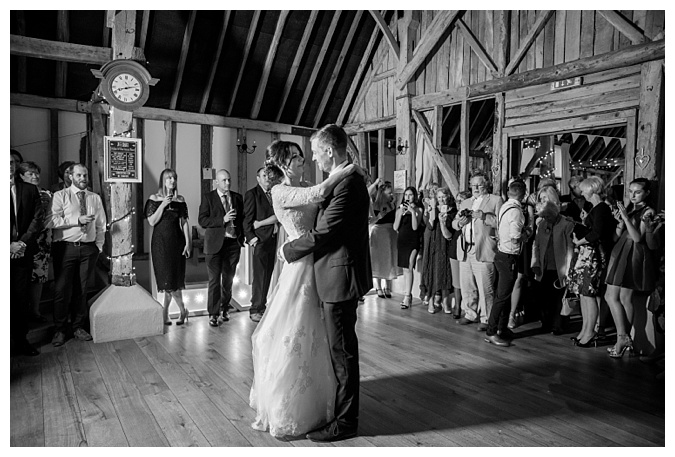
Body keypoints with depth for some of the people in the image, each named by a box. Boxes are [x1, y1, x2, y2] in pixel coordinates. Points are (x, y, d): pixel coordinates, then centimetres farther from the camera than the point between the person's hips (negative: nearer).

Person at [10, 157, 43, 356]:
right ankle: (11, 340, 9)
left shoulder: (30, 190, 10)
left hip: (23, 252, 2)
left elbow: (38, 218, 4)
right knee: (8, 298, -1)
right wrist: (8, 246, -10)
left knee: (19, 296, 5)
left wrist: (22, 243, -7)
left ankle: (20, 340, 14)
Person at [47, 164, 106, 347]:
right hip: (66, 248, -2)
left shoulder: (95, 198, 12)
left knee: (82, 288, 9)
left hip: (89, 249, 3)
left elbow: (101, 225, 13)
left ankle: (78, 327, 21)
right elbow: (51, 221, -10)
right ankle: (60, 330, 14)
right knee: (62, 289, 0)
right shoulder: (60, 196, 3)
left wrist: (99, 246, 5)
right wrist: (77, 220, -16)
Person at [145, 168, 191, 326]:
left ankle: (165, 313, 13)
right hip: (161, 242, -2)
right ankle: (183, 310, 11)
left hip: (177, 242, 2)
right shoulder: (154, 199, 1)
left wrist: (188, 242, -1)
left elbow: (184, 222, 6)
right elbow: (152, 222, -6)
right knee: (167, 278, -3)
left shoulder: (180, 200, 7)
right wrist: (163, 205, -14)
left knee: (175, 278, 0)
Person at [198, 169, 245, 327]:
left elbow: (242, 218, 15)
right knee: (214, 280, -1)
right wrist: (222, 220, -20)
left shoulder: (237, 197, 10)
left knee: (229, 278, 13)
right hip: (215, 243, -4)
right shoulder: (208, 198, -1)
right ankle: (214, 314, 7)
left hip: (233, 243, 4)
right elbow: (202, 220, -10)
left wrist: (242, 236, 4)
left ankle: (224, 309, 29)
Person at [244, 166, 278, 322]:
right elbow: (247, 218, -1)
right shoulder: (251, 194, 3)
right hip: (261, 239, -4)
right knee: (260, 276, -5)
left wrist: (260, 223, -3)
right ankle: (256, 309, 3)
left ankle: (264, 306, 10)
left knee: (270, 275, 2)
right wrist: (250, 236, -9)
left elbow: (278, 215, 9)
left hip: (274, 238, 4)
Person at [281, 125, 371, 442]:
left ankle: (345, 422, 18)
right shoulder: (347, 180, 12)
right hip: (337, 275, 10)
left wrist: (288, 250, -8)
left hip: (340, 276, -10)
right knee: (340, 347, 21)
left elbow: (322, 233, -22)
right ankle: (342, 407, 38)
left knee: (342, 350, 2)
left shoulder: (348, 183, -21)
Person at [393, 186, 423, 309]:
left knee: (409, 268, -13)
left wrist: (413, 211, -16)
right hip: (401, 240, 4)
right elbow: (395, 227, -1)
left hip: (413, 241, -4)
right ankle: (408, 293, 22)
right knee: (405, 269, 11)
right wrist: (401, 212, -10)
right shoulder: (400, 208, 7)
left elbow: (415, 227, -13)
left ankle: (407, 297, -12)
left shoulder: (418, 209, -2)